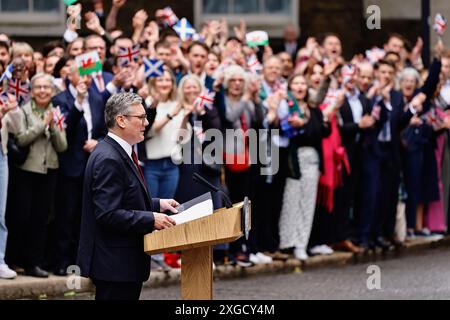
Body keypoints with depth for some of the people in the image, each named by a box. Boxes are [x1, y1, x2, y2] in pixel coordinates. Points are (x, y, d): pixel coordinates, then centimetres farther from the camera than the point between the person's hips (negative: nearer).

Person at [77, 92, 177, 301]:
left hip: (125, 260, 11)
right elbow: (108, 214, -25)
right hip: (114, 263, -11)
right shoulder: (108, 159, -19)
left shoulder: (120, 153, 15)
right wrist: (151, 220, -20)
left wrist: (158, 205, 15)